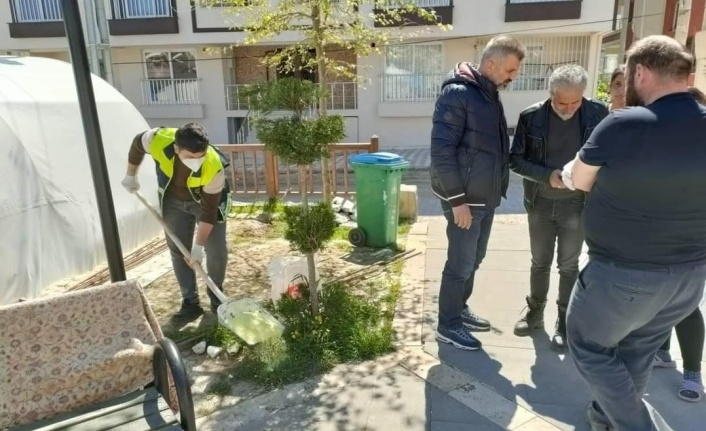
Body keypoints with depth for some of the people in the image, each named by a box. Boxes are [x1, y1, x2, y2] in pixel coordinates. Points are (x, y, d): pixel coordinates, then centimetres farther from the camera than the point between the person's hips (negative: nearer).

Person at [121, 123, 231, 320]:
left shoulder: (214, 167, -39)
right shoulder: (158, 140, -34)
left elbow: (209, 210, -30)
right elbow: (137, 145, -7)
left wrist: (198, 246, -28)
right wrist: (131, 176, 3)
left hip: (207, 200, -2)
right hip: (173, 201, 3)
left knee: (217, 251, -6)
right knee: (178, 251, 3)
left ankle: (216, 294, 19)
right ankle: (190, 302, 15)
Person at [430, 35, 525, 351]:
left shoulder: (490, 94, 13)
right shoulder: (457, 93, -16)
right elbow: (441, 151, -21)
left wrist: (496, 188, 16)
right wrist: (457, 199, -21)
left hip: (487, 197, 9)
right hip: (465, 198, -9)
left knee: (473, 260, 18)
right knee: (461, 263, 2)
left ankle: (460, 310, 35)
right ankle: (448, 325, 18)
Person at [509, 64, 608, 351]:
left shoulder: (598, 115, -9)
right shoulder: (531, 117, -9)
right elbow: (516, 159, -8)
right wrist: (547, 176, -22)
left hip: (577, 204, -1)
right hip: (540, 203, 1)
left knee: (568, 265, 10)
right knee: (540, 262, 14)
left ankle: (564, 322, 26)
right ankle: (535, 312, 33)